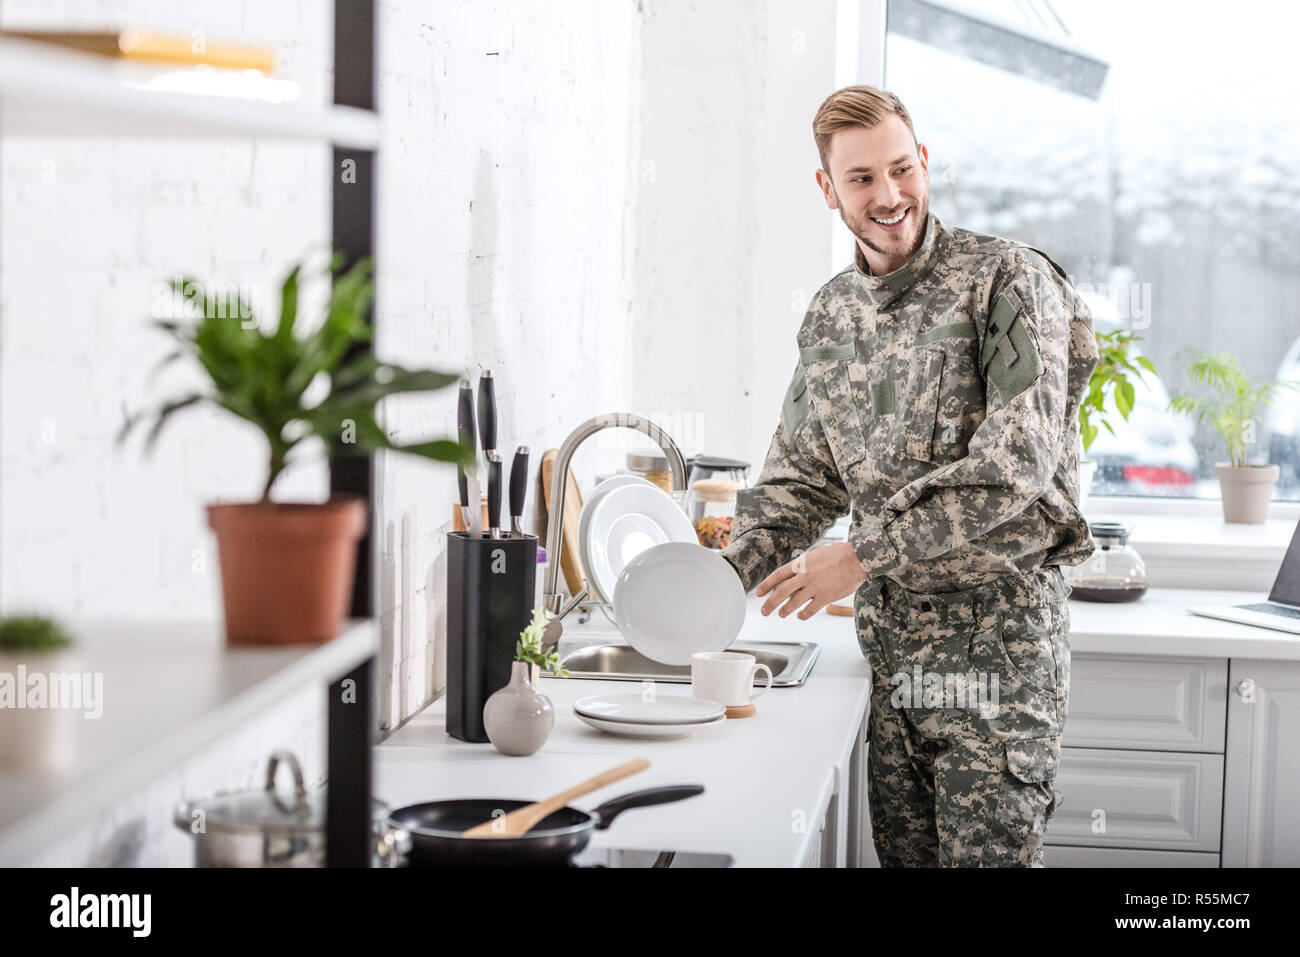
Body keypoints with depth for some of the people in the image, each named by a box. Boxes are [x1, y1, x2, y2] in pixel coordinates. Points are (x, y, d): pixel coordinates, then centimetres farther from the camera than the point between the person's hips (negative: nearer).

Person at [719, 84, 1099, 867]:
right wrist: (728, 575, -2)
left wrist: (864, 554, -19)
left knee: (987, 854, -6)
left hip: (997, 631, -6)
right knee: (903, 853, 11)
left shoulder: (1008, 281, -10)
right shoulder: (830, 314, 11)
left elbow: (1017, 461, -19)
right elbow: (801, 475, 16)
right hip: (889, 637, 6)